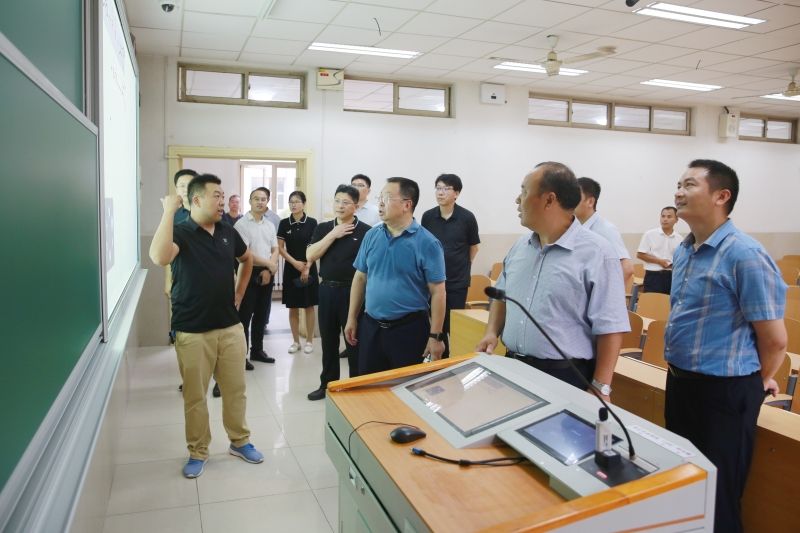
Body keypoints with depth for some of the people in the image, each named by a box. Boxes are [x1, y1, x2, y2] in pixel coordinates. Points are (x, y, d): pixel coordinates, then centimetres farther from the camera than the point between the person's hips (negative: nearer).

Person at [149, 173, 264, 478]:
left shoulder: (228, 232, 5)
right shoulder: (181, 233, -11)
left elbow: (247, 259, 24)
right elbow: (159, 257, -34)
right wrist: (169, 211, -29)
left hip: (230, 327, 5)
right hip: (192, 331, -4)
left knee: (235, 390, 13)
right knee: (195, 396, 8)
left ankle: (240, 441, 31)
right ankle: (198, 452, 25)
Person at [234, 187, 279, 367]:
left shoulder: (270, 225, 11)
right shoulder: (242, 224, -9)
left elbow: (275, 250, 10)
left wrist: (268, 270, -6)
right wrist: (269, 263, -11)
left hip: (266, 274, 6)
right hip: (249, 273, -6)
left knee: (261, 315, 13)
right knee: (245, 316, -2)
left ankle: (257, 350, 24)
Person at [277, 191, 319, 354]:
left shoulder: (312, 222, -3)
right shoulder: (284, 223, 2)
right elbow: (280, 248, 1)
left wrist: (307, 268, -13)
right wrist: (295, 262, -11)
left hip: (309, 269, -2)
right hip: (291, 269, 2)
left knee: (309, 306, 4)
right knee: (293, 308, 6)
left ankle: (309, 341, 14)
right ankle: (296, 341, 17)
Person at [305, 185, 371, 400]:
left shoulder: (366, 231, -6)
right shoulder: (323, 228, 7)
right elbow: (310, 256, -4)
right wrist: (333, 235, -10)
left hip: (353, 291, -4)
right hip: (327, 289, 4)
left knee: (354, 341, 5)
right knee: (328, 341, 14)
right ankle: (327, 384, 27)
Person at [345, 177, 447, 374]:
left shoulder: (427, 243, -12)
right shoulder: (371, 236, 3)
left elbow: (437, 292, -12)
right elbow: (360, 278, 10)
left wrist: (435, 336, -13)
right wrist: (352, 318, 9)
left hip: (409, 328, -4)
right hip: (371, 325, 5)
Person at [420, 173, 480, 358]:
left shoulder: (467, 217, -8)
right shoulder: (427, 216, -1)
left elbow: (474, 246, 6)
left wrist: (464, 265, 8)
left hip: (458, 280, -2)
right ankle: (441, 358, 25)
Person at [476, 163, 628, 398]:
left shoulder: (596, 253, -13)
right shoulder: (520, 246, 7)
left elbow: (610, 328, -14)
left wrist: (600, 388, -17)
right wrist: (492, 332, 2)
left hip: (567, 377, -6)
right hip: (513, 369, 6)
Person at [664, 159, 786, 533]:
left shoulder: (745, 255, -20)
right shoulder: (683, 251, 6)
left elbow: (775, 338, -16)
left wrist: (757, 381, 1)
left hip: (724, 390, -8)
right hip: (679, 381, 8)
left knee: (717, 494, 8)